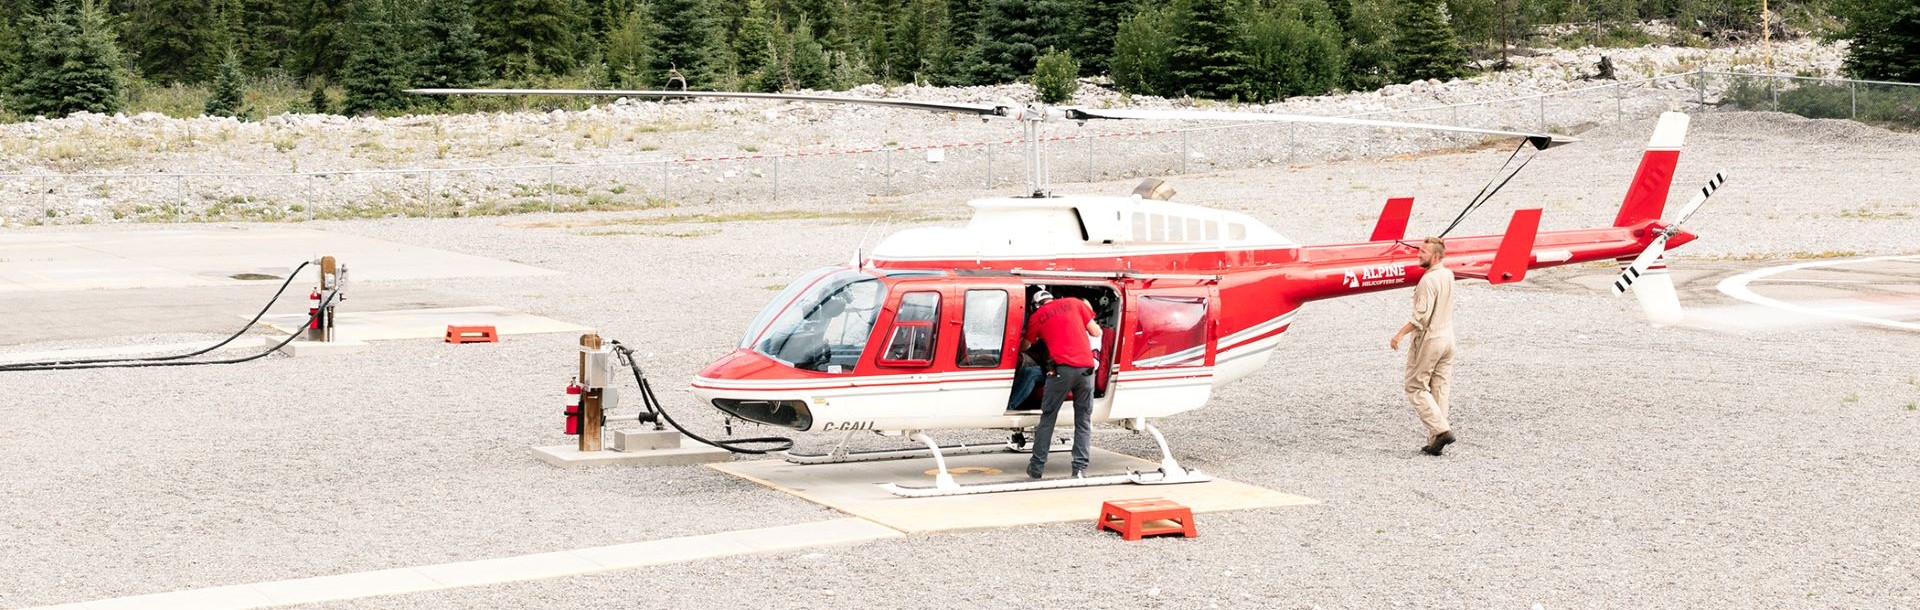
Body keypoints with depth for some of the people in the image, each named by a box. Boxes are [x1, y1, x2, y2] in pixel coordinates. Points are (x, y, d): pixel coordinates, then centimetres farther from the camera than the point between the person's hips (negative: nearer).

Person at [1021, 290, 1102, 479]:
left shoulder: (1036, 317, 13)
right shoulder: (1074, 303, 14)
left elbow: (1024, 346, 25)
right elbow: (1096, 332, 14)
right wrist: (1088, 312, 32)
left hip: (1062, 368, -1)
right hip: (1085, 367, 1)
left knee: (1047, 418, 9)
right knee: (1083, 421, 9)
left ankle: (1036, 467, 10)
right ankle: (1080, 468, 2)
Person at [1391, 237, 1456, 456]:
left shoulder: (1428, 280, -19)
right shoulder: (1448, 275, 8)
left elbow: (1421, 316, -25)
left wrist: (1400, 334, -23)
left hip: (1429, 339, -8)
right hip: (1447, 337, 8)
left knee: (1416, 388, 1)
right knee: (1439, 390, 8)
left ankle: (1441, 430, -12)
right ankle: (1435, 442, 8)